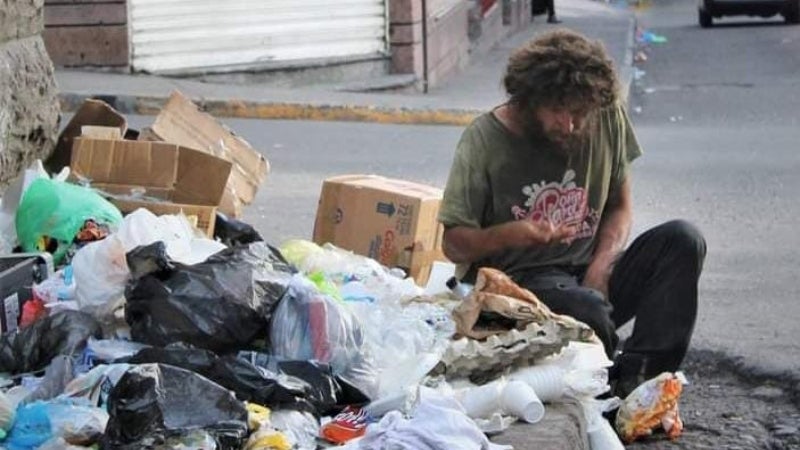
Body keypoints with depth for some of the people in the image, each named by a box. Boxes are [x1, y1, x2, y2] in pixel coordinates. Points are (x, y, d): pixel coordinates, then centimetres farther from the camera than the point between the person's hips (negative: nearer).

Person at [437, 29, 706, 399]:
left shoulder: (608, 119, 1)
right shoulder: (485, 139, -10)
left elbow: (620, 207, 11)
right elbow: (453, 245, -5)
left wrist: (600, 268, -9)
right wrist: (508, 235, -27)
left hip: (590, 273, 5)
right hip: (518, 281, -5)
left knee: (683, 239, -19)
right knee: (586, 308, -37)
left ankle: (637, 374, -25)